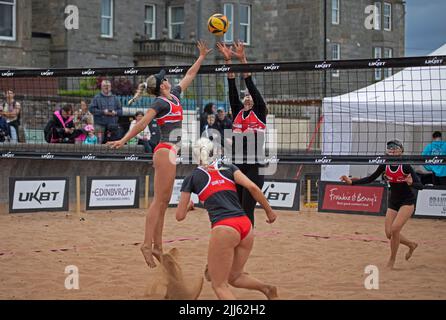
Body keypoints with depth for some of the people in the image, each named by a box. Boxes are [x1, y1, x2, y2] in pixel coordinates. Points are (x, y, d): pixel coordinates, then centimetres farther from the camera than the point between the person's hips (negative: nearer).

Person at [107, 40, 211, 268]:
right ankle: (147, 244, -18)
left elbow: (189, 76, 27)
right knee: (159, 200, -13)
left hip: (171, 152, 9)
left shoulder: (174, 95, 15)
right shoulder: (160, 102, -9)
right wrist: (123, 140, -26)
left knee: (163, 202, 7)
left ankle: (157, 247, 7)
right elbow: (142, 123, -18)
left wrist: (202, 57, 30)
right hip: (165, 151, -9)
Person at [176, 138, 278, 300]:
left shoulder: (191, 178, 13)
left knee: (219, 285, 3)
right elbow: (252, 187, 3)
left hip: (224, 229, -5)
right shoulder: (229, 168, 19)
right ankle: (267, 289, -2)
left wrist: (188, 206, 36)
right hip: (246, 225, 5)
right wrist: (269, 211, 13)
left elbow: (180, 216, 14)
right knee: (234, 277, 23)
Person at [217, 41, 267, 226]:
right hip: (236, 165, 5)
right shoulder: (237, 112, 14)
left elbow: (251, 86, -5)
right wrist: (228, 60, -1)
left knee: (247, 209, -7)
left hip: (254, 167, -5)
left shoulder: (260, 113, 3)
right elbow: (232, 89, 7)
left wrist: (243, 59, -11)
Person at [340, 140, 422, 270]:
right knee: (389, 233, 0)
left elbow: (420, 186, -26)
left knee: (395, 228, -21)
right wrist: (352, 182, -7)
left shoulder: (405, 166, -22)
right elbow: (370, 179, 2)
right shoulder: (385, 165, -8)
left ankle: (392, 261, -3)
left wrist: (411, 183, -48)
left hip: (407, 202, -6)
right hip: (393, 201, 6)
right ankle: (411, 245, 30)